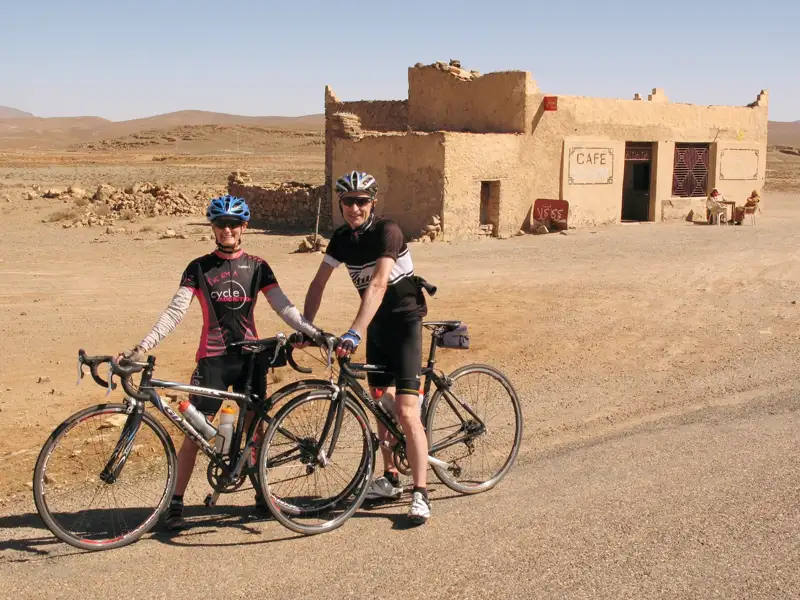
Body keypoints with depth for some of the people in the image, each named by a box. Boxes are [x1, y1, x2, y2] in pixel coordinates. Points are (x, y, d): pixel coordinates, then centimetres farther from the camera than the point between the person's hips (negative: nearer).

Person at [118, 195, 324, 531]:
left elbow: (283, 307, 3)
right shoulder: (198, 268, 3)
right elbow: (175, 312, -3)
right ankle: (175, 503, 2)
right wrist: (142, 347, -14)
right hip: (213, 358, -2)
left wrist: (314, 333, -10)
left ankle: (261, 492, 26)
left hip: (249, 355, 2)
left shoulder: (256, 267, 7)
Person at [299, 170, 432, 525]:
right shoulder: (342, 238, 0)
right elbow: (319, 283, 4)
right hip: (376, 323, 7)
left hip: (404, 321, -7)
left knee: (406, 411, -13)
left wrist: (354, 333, -40)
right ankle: (390, 479, 29)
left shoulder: (387, 232, -21)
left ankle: (420, 494, -8)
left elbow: (378, 285, -32)